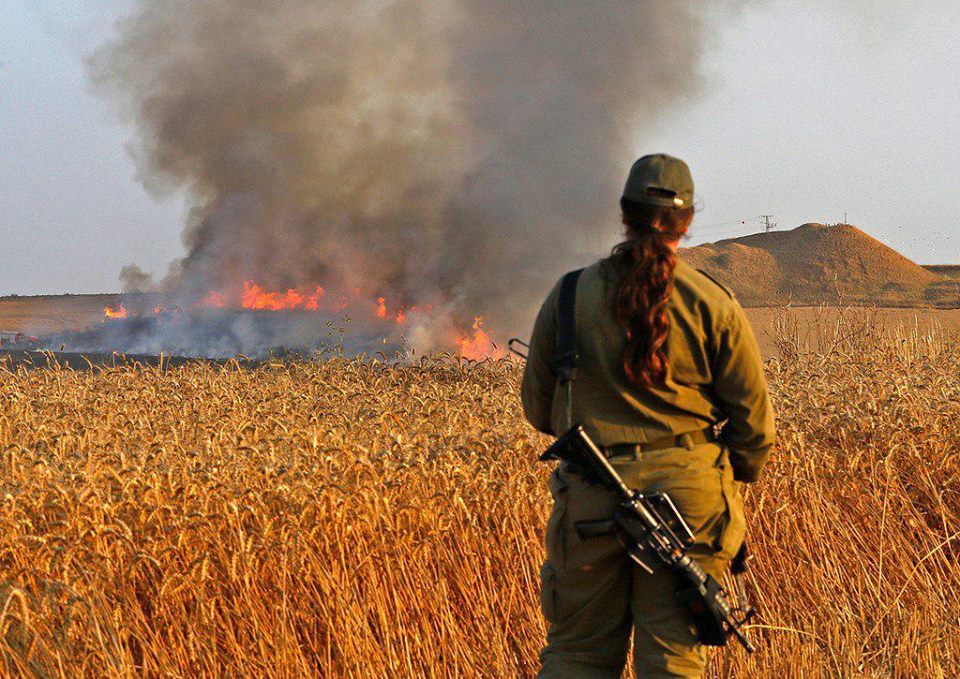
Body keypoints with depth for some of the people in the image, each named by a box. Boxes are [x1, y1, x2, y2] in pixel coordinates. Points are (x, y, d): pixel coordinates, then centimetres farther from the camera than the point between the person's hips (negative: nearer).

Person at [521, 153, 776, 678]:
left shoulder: (570, 295, 1)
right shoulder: (713, 304, -2)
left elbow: (538, 406, 11)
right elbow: (753, 415, 1)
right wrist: (739, 476, 20)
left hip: (592, 494, 1)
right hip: (687, 490, -1)